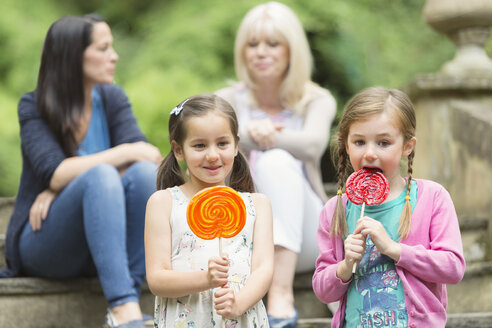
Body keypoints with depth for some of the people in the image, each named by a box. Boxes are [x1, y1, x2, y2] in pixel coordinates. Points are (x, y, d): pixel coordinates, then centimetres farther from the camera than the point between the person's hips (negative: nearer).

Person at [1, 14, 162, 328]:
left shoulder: (112, 98, 6)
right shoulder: (34, 107, -5)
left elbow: (142, 154, -10)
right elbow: (55, 174, -20)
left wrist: (65, 184, -19)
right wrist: (124, 153, -21)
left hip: (103, 240, 4)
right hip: (42, 243, -4)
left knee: (145, 173, -25)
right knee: (101, 176, -33)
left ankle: (129, 303, -31)